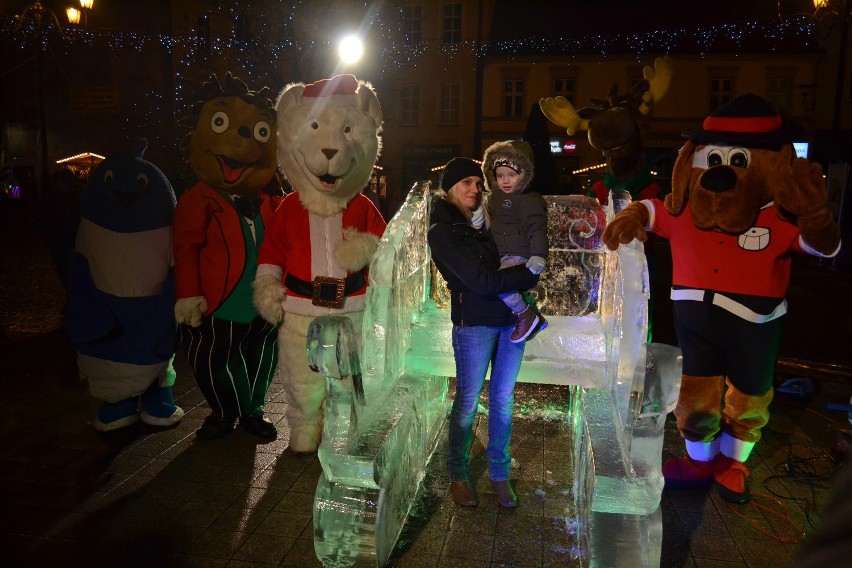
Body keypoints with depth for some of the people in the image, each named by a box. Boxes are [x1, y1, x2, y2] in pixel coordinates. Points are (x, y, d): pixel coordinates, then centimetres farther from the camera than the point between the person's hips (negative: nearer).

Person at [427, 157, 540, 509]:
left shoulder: (482, 220, 13)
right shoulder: (442, 232, -9)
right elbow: (484, 282, -16)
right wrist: (529, 275, -10)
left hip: (511, 318, 6)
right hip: (474, 322, -6)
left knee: (502, 399, 11)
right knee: (468, 402, 3)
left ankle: (499, 474, 23)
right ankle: (457, 476, 20)